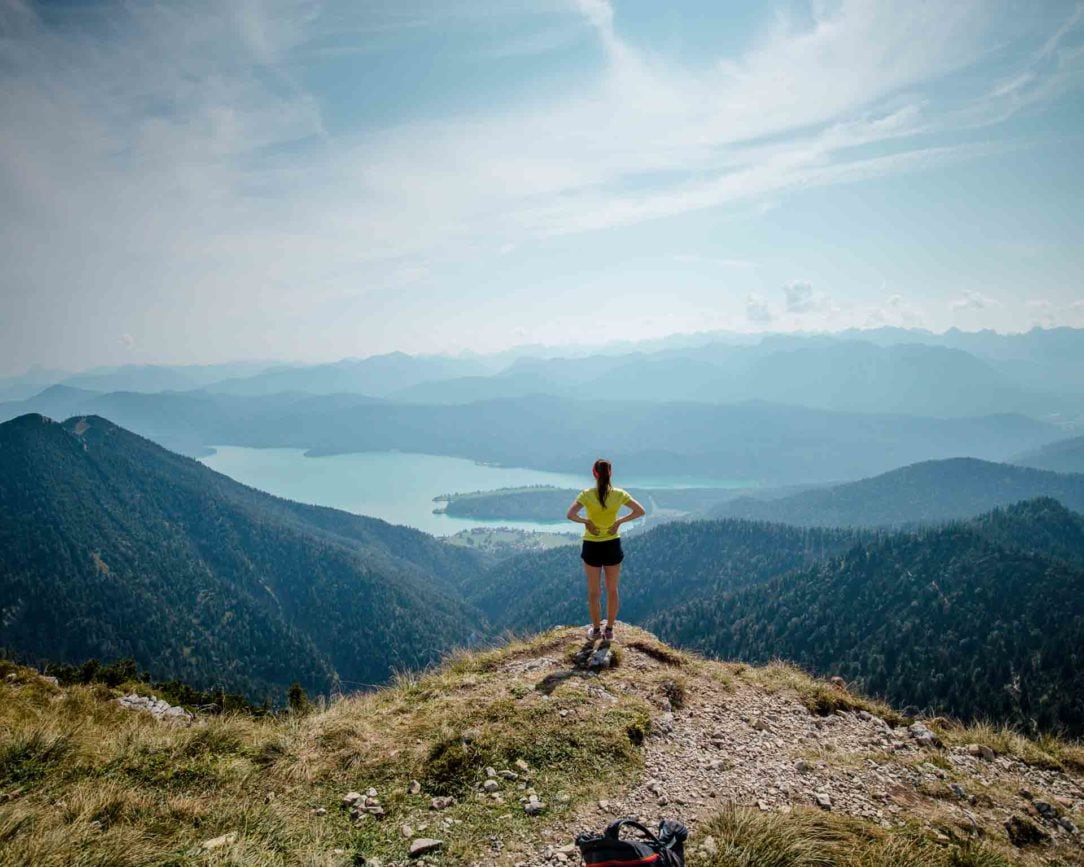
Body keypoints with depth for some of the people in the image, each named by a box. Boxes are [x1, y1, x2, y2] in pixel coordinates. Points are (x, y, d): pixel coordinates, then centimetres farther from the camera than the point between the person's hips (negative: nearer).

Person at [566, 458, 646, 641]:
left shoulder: (586, 494, -14)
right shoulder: (619, 494, -8)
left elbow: (570, 514, -25)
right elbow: (640, 511, -6)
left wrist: (586, 521, -10)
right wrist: (620, 521, -4)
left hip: (592, 547, -1)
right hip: (613, 545, 2)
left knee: (594, 592, 13)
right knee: (612, 590, 16)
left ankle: (596, 630, 23)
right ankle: (609, 630, 23)